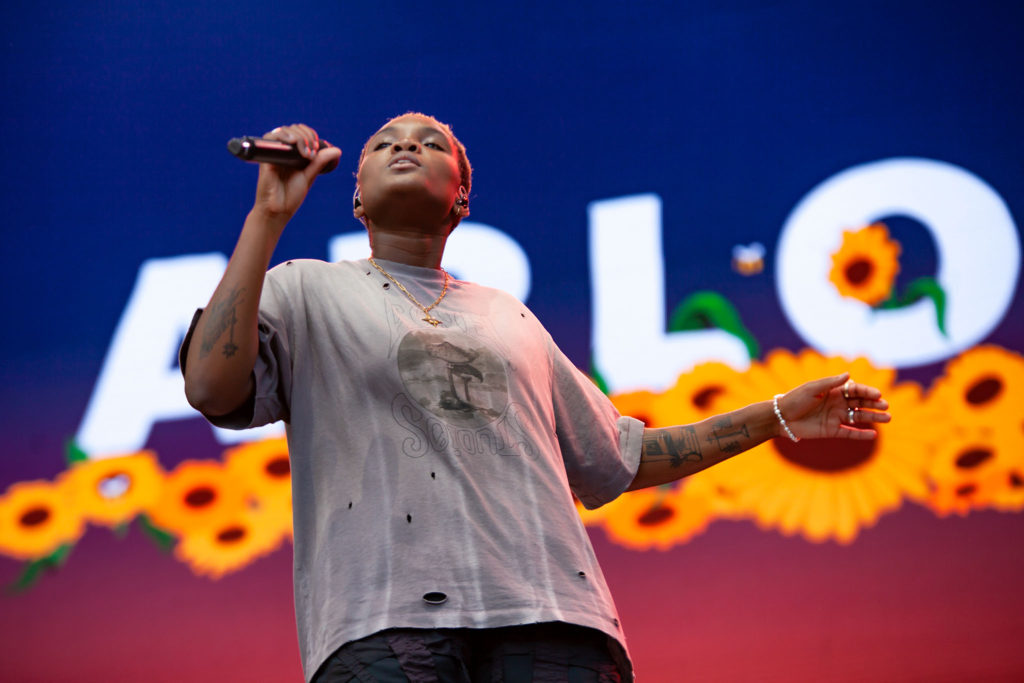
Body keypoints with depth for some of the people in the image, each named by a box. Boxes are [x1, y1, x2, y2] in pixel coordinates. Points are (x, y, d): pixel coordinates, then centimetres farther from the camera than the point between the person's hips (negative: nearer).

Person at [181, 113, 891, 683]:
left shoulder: (511, 317, 32)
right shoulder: (308, 289, 21)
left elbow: (617, 454, 37)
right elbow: (212, 388, 1)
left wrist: (778, 415, 37)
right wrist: (269, 215, 1)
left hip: (547, 614, 3)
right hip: (383, 616, -3)